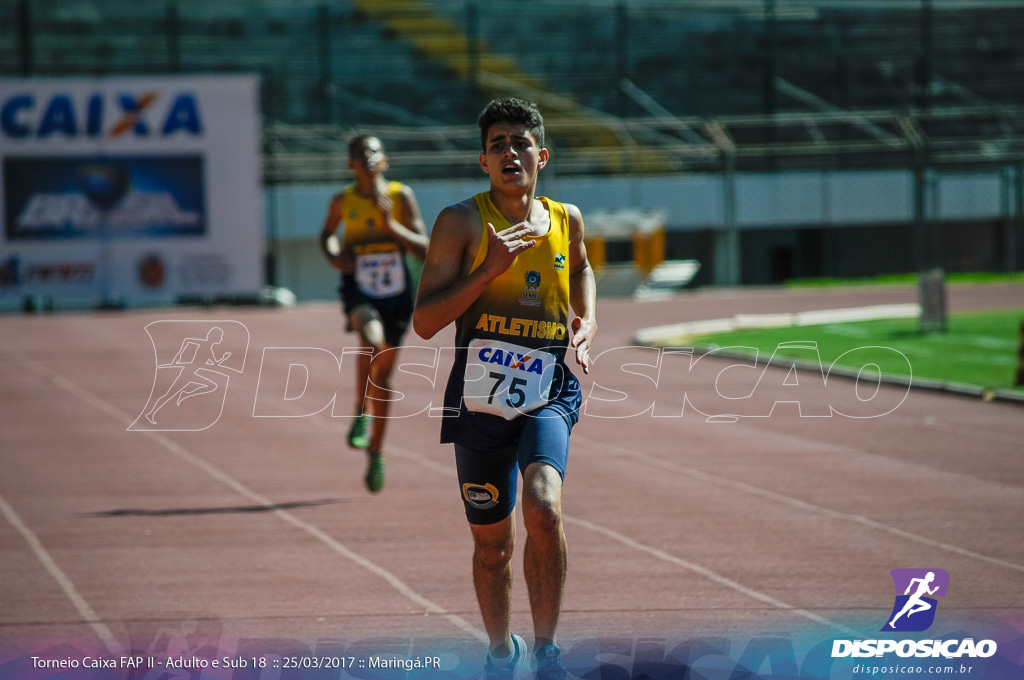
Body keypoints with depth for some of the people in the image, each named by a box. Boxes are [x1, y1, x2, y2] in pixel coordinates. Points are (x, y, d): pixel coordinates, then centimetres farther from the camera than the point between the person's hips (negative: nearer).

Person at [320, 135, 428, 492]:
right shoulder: (342, 201, -1)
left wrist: (391, 225, -21)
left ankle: (375, 453, 25)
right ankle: (361, 413, -16)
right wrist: (333, 255, -3)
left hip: (396, 292, 1)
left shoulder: (401, 196, -4)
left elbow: (423, 248, -7)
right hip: (359, 291, -1)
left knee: (383, 375, 10)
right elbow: (327, 234, 18)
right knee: (371, 337, -34)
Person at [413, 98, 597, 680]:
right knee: (492, 542, 10)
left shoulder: (567, 219, 6)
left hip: (548, 394, 1)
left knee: (544, 505, -26)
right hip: (480, 398, -1)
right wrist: (490, 269, -20)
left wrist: (589, 320, 11)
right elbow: (424, 321, -11)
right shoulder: (463, 222, -6)